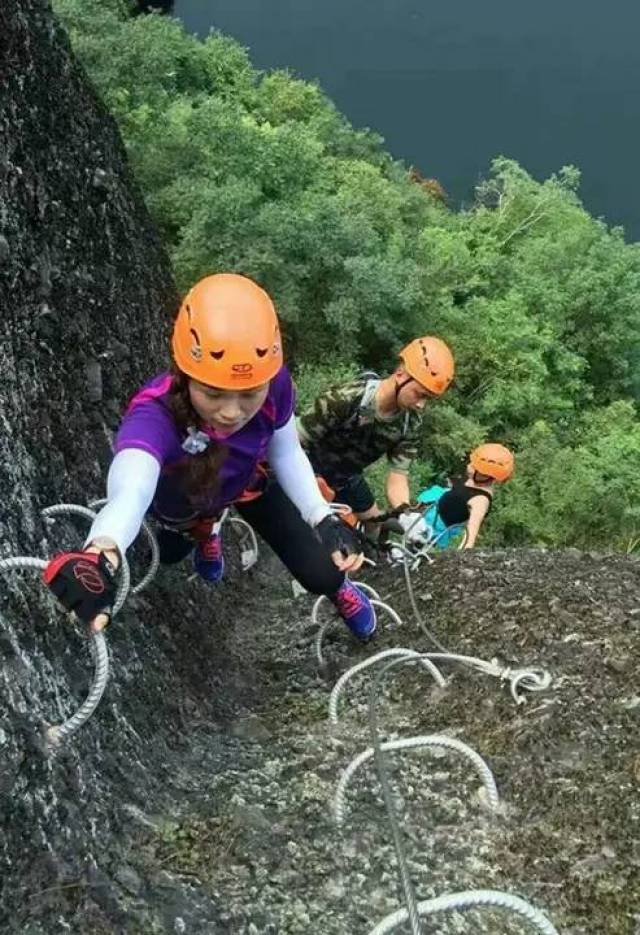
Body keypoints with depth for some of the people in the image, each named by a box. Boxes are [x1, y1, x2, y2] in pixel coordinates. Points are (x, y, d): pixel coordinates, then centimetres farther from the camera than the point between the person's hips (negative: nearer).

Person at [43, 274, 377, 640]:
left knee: (320, 575, -3)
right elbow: (130, 490, -69)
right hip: (180, 498, 0)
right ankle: (205, 530, 65)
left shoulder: (274, 383, -39)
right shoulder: (155, 415, -50)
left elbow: (285, 453, -19)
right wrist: (102, 554, -91)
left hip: (246, 482, 1)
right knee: (173, 554, 30)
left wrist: (323, 518, -33)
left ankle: (340, 588, 35)